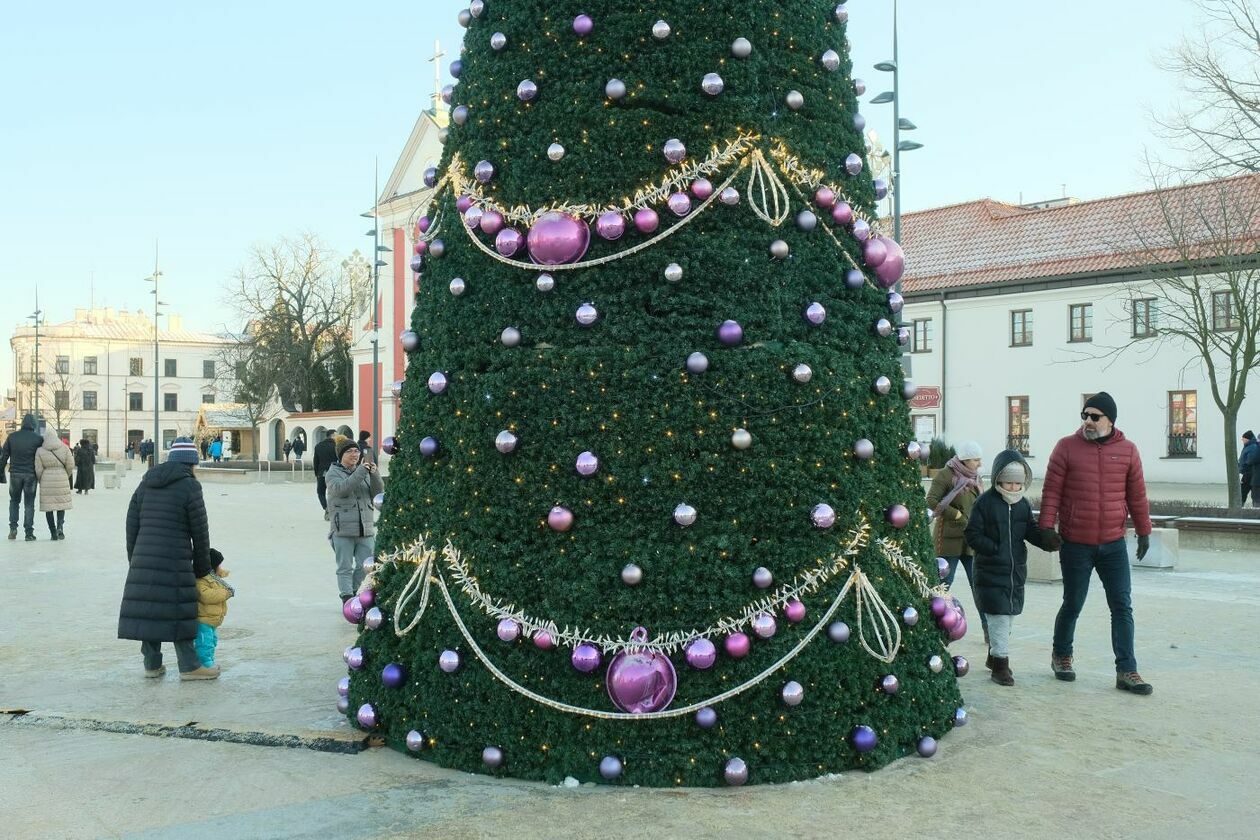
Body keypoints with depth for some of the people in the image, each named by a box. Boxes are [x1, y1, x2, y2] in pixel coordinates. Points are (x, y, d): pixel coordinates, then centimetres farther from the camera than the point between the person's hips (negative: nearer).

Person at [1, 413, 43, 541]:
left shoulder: (12, 437, 2)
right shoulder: (38, 439, -4)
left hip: (15, 474, 2)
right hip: (31, 475, -2)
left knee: (14, 501, 20)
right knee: (29, 504, 4)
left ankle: (13, 527, 8)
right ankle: (29, 533, 2)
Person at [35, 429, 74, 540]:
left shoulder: (40, 451, -3)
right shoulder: (64, 448, -2)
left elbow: (38, 470, -3)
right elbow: (70, 465, -2)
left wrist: (41, 481, 16)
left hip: (47, 481, -1)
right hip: (61, 480, 1)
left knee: (49, 507, 7)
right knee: (61, 504, 12)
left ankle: (53, 533, 7)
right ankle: (60, 526, -11)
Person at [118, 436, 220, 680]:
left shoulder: (145, 484, 14)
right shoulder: (189, 487, -5)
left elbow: (132, 526, 15)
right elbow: (200, 532, -3)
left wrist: (134, 559, 21)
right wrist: (202, 569, 7)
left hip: (143, 560, 6)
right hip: (174, 562, -6)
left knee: (147, 609, 11)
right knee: (178, 611, 1)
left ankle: (152, 664, 19)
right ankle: (188, 666, 7)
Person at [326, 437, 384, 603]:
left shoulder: (365, 471, 12)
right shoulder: (334, 472, 0)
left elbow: (378, 492, 2)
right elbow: (340, 489, -20)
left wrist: (374, 474, -16)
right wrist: (360, 472, -26)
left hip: (366, 528, 4)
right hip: (343, 529, -4)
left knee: (365, 566, 7)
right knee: (345, 567, 0)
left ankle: (356, 594, 21)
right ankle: (347, 599, 3)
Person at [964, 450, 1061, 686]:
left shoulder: (1023, 504, 6)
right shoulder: (985, 502, -11)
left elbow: (1031, 531, 10)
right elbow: (972, 534, -10)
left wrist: (1047, 540, -10)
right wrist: (993, 549, -21)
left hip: (1016, 570, 6)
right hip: (990, 571, -6)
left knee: (1008, 615, 15)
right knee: (998, 616, -8)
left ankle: (994, 655, 32)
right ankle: (1000, 663, -1)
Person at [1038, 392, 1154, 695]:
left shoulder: (1127, 450, 3)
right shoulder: (1067, 447, -4)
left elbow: (1137, 495, 9)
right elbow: (1051, 492, -5)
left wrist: (1143, 531, 12)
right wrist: (1045, 530, -10)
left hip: (1114, 545, 2)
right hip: (1075, 545, -2)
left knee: (1122, 607, 1)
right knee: (1072, 605, 9)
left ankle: (1126, 671, 7)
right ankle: (1061, 656, 31)